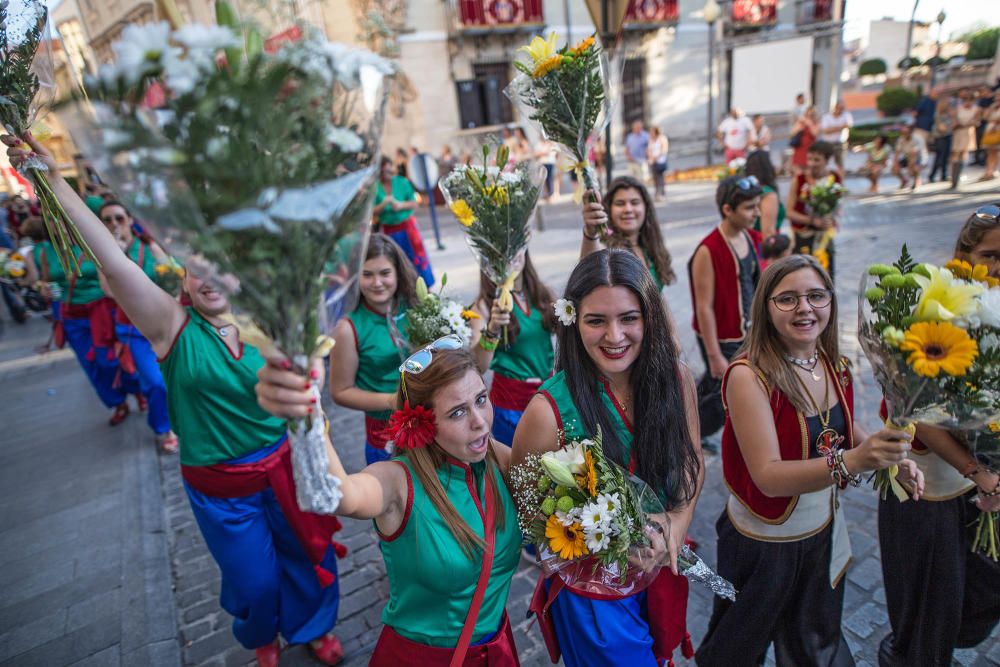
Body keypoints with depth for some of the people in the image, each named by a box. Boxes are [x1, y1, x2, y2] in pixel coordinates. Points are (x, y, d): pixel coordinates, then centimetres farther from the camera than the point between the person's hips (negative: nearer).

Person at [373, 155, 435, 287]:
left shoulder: (402, 182, -4)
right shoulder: (374, 187, -5)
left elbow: (414, 204, -1)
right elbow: (372, 212, -6)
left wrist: (400, 205, -18)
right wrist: (384, 204, -21)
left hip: (407, 226, 0)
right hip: (389, 230, 0)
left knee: (417, 257, 4)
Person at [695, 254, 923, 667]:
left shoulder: (837, 368, -7)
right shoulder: (748, 375, -27)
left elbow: (845, 431, 10)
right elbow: (769, 476, -31)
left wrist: (891, 457, -9)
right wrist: (854, 461, -43)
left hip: (824, 533, 6)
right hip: (763, 544, -6)